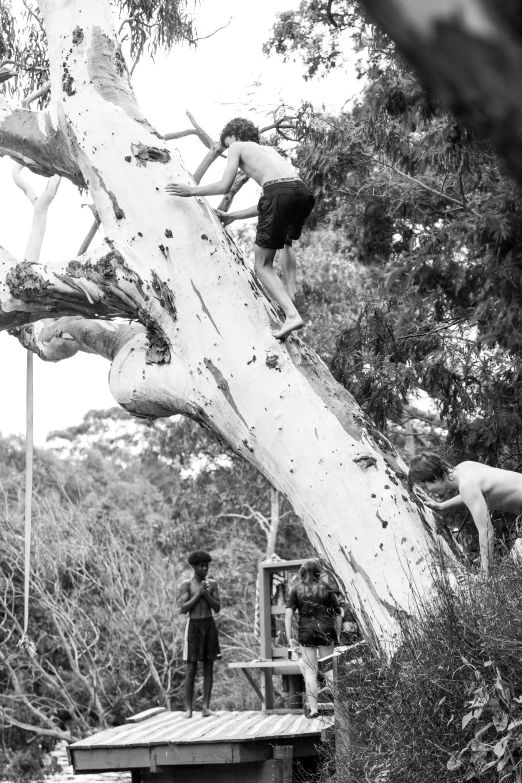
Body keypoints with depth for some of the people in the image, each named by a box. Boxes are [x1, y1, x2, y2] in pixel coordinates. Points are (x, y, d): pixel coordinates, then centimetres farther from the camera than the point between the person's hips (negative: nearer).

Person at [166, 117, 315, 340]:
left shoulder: (238, 147, 22)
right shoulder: (269, 150, 38)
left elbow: (224, 186, 13)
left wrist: (192, 190, 26)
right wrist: (233, 216, 44)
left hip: (279, 192, -6)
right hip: (302, 191, 6)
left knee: (262, 266, 2)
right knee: (286, 240, 37)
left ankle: (291, 314, -16)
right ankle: (290, 294, 21)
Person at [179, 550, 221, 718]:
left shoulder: (212, 584, 7)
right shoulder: (186, 584, -2)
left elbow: (217, 608, 3)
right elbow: (183, 609, -9)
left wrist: (206, 594, -12)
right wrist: (198, 594, -16)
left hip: (210, 625, 3)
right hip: (193, 626, -3)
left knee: (208, 667, 1)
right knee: (191, 669, -4)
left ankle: (206, 708, 4)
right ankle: (188, 708, 1)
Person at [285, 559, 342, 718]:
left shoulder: (296, 589, 7)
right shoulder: (326, 588, 7)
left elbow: (288, 614, -2)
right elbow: (338, 614, 5)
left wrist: (290, 638, 0)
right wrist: (336, 633, 12)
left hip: (306, 631, 0)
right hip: (326, 629, 0)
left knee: (310, 671, 6)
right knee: (328, 669, 11)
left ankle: (313, 709, 5)